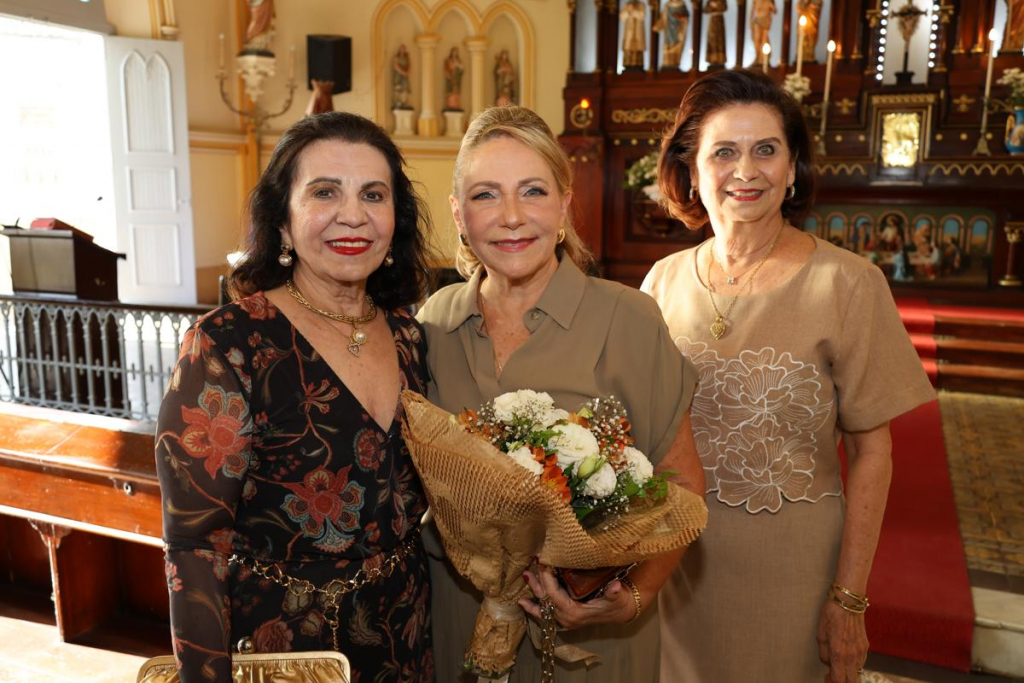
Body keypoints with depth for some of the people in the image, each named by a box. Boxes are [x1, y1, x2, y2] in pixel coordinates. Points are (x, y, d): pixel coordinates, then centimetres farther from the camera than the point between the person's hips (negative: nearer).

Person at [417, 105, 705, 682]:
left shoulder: (628, 320, -15)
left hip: (591, 633, -3)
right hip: (458, 615, 3)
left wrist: (635, 597, -21)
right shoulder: (435, 320, -4)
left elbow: (682, 485, -9)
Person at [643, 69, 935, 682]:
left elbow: (872, 453, -8)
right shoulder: (665, 281, -3)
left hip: (791, 563, -2)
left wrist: (850, 599, -9)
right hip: (679, 563, 3)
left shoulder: (848, 284, -12)